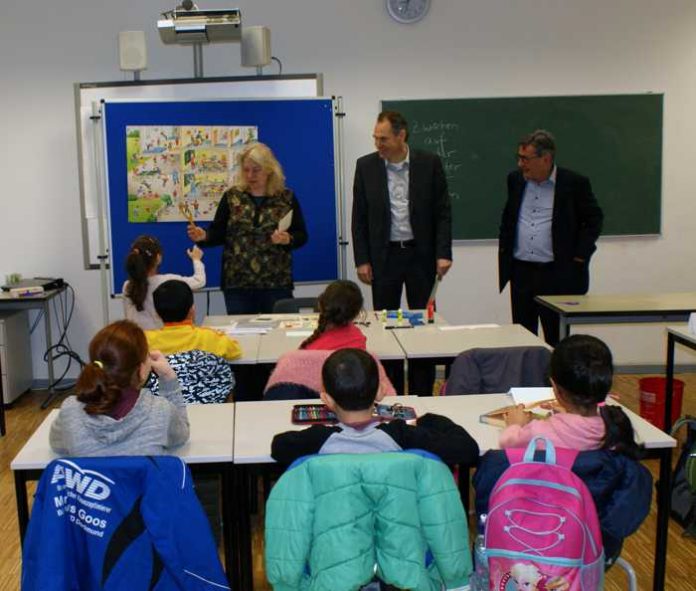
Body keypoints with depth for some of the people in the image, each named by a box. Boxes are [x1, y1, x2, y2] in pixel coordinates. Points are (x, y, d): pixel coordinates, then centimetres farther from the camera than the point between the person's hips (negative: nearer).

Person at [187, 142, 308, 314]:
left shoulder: (286, 198, 3)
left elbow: (301, 235, 4)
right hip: (237, 283, 1)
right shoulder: (232, 197, 5)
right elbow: (218, 233, 5)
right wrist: (203, 236, -15)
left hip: (276, 283, 0)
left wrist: (288, 240, -16)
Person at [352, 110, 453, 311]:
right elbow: (359, 217, 3)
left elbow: (443, 212, -1)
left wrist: (444, 253, -8)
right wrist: (361, 260, -1)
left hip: (421, 254, 0)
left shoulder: (429, 163, -3)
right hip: (384, 256, 1)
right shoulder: (366, 166, 0)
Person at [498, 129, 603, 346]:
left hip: (557, 274, -4)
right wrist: (503, 249, 12)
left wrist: (579, 257, -5)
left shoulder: (574, 183, -7)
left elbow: (594, 220, 0)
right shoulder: (516, 180, 7)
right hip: (521, 273, 4)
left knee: (556, 339, 2)